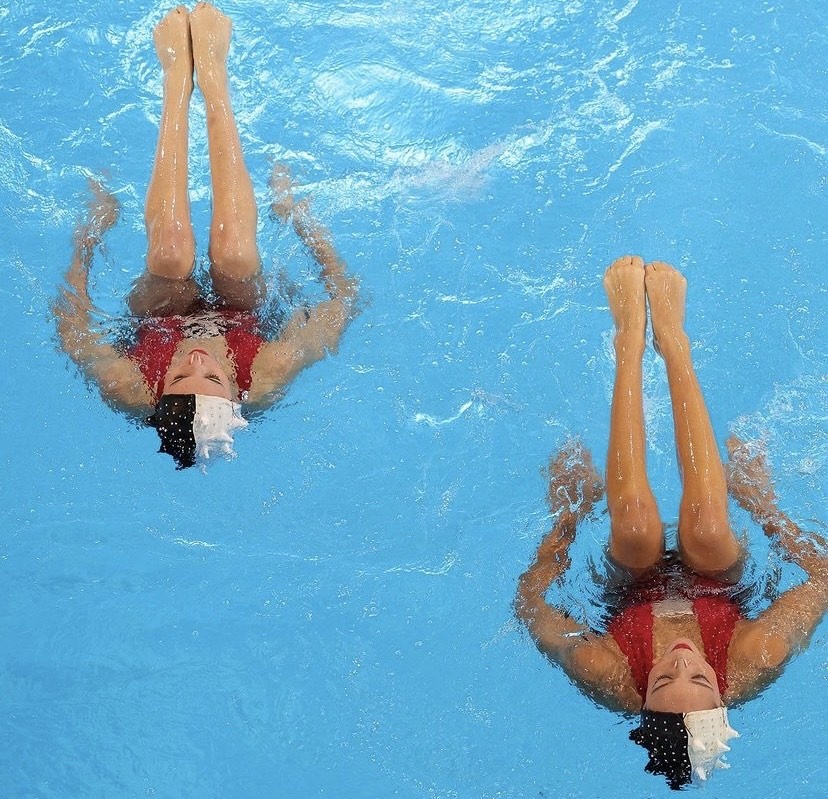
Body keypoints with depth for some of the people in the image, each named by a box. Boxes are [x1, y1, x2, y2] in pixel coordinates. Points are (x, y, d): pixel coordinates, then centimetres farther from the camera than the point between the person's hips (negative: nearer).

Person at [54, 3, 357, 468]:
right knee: (233, 256, -29)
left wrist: (91, 233, -13)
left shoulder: (130, 393, -43)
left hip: (159, 321, 0)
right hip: (240, 317, 0)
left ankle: (178, 73, -7)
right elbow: (345, 295, -28)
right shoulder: (265, 383, -44)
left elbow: (70, 318, -22)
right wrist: (301, 218, -20)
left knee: (170, 255, -29)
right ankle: (211, 68, -8)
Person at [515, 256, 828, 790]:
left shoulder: (610, 680, -43)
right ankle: (672, 337, -12)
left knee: (635, 528, -31)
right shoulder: (751, 667, -42)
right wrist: (764, 505, -21)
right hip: (716, 589, 1)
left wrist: (569, 514, -21)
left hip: (637, 592, 0)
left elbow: (529, 600, -26)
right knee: (706, 529, -30)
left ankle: (632, 337, -14)